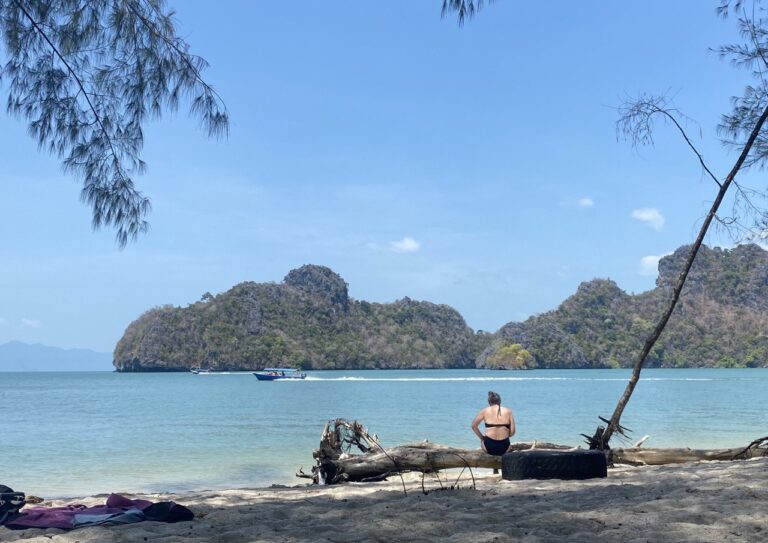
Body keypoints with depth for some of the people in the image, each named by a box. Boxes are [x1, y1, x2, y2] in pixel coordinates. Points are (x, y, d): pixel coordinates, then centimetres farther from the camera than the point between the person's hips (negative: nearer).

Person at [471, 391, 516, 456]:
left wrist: (482, 437, 17)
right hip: (504, 449, 1)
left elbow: (474, 426, 7)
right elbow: (512, 432, 3)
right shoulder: (508, 411, 5)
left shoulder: (485, 411, 3)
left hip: (489, 448, -1)